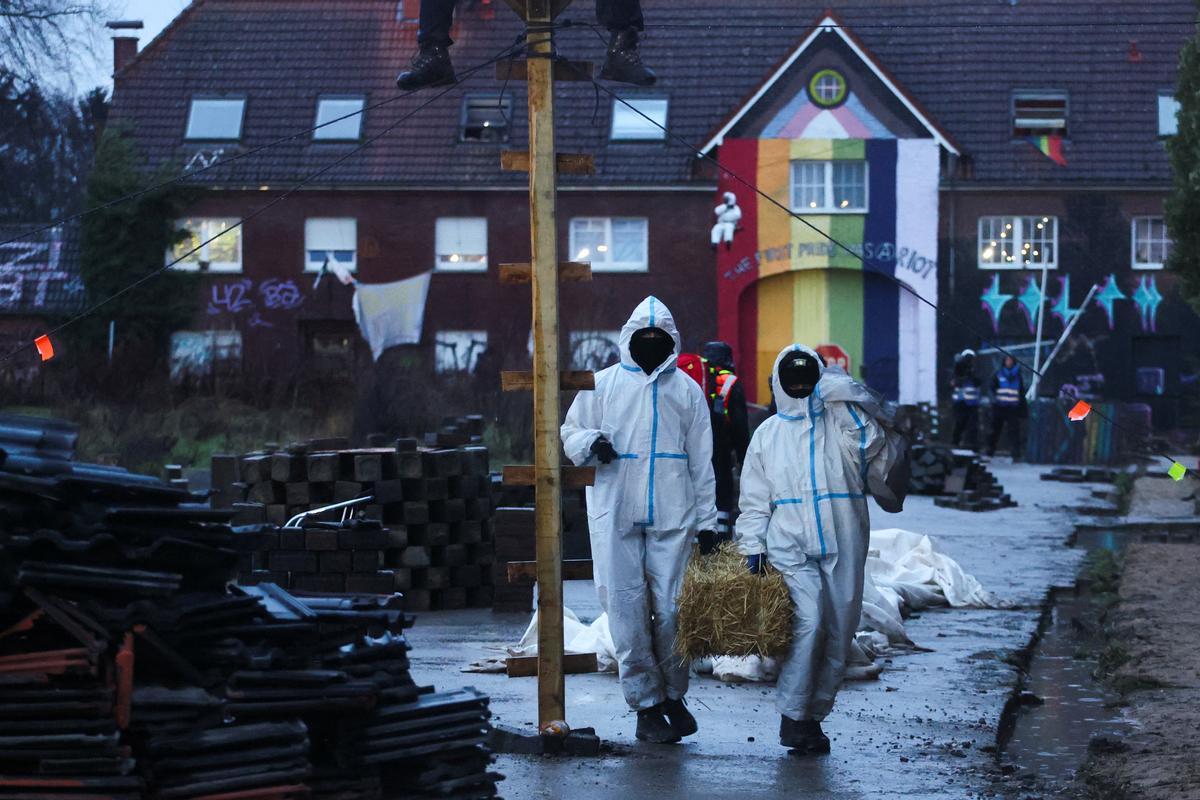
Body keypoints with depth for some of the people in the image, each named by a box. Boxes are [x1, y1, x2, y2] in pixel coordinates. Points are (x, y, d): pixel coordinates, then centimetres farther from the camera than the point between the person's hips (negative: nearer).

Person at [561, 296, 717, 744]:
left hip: (673, 515, 0)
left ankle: (673, 694, 16)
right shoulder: (603, 385, 10)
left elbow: (701, 460, 14)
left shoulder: (686, 390, 12)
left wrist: (707, 522, 10)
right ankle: (645, 705, 3)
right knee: (627, 608, -4)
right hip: (615, 513, 0)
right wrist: (591, 442, -10)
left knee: (671, 607, -4)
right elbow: (570, 434, 14)